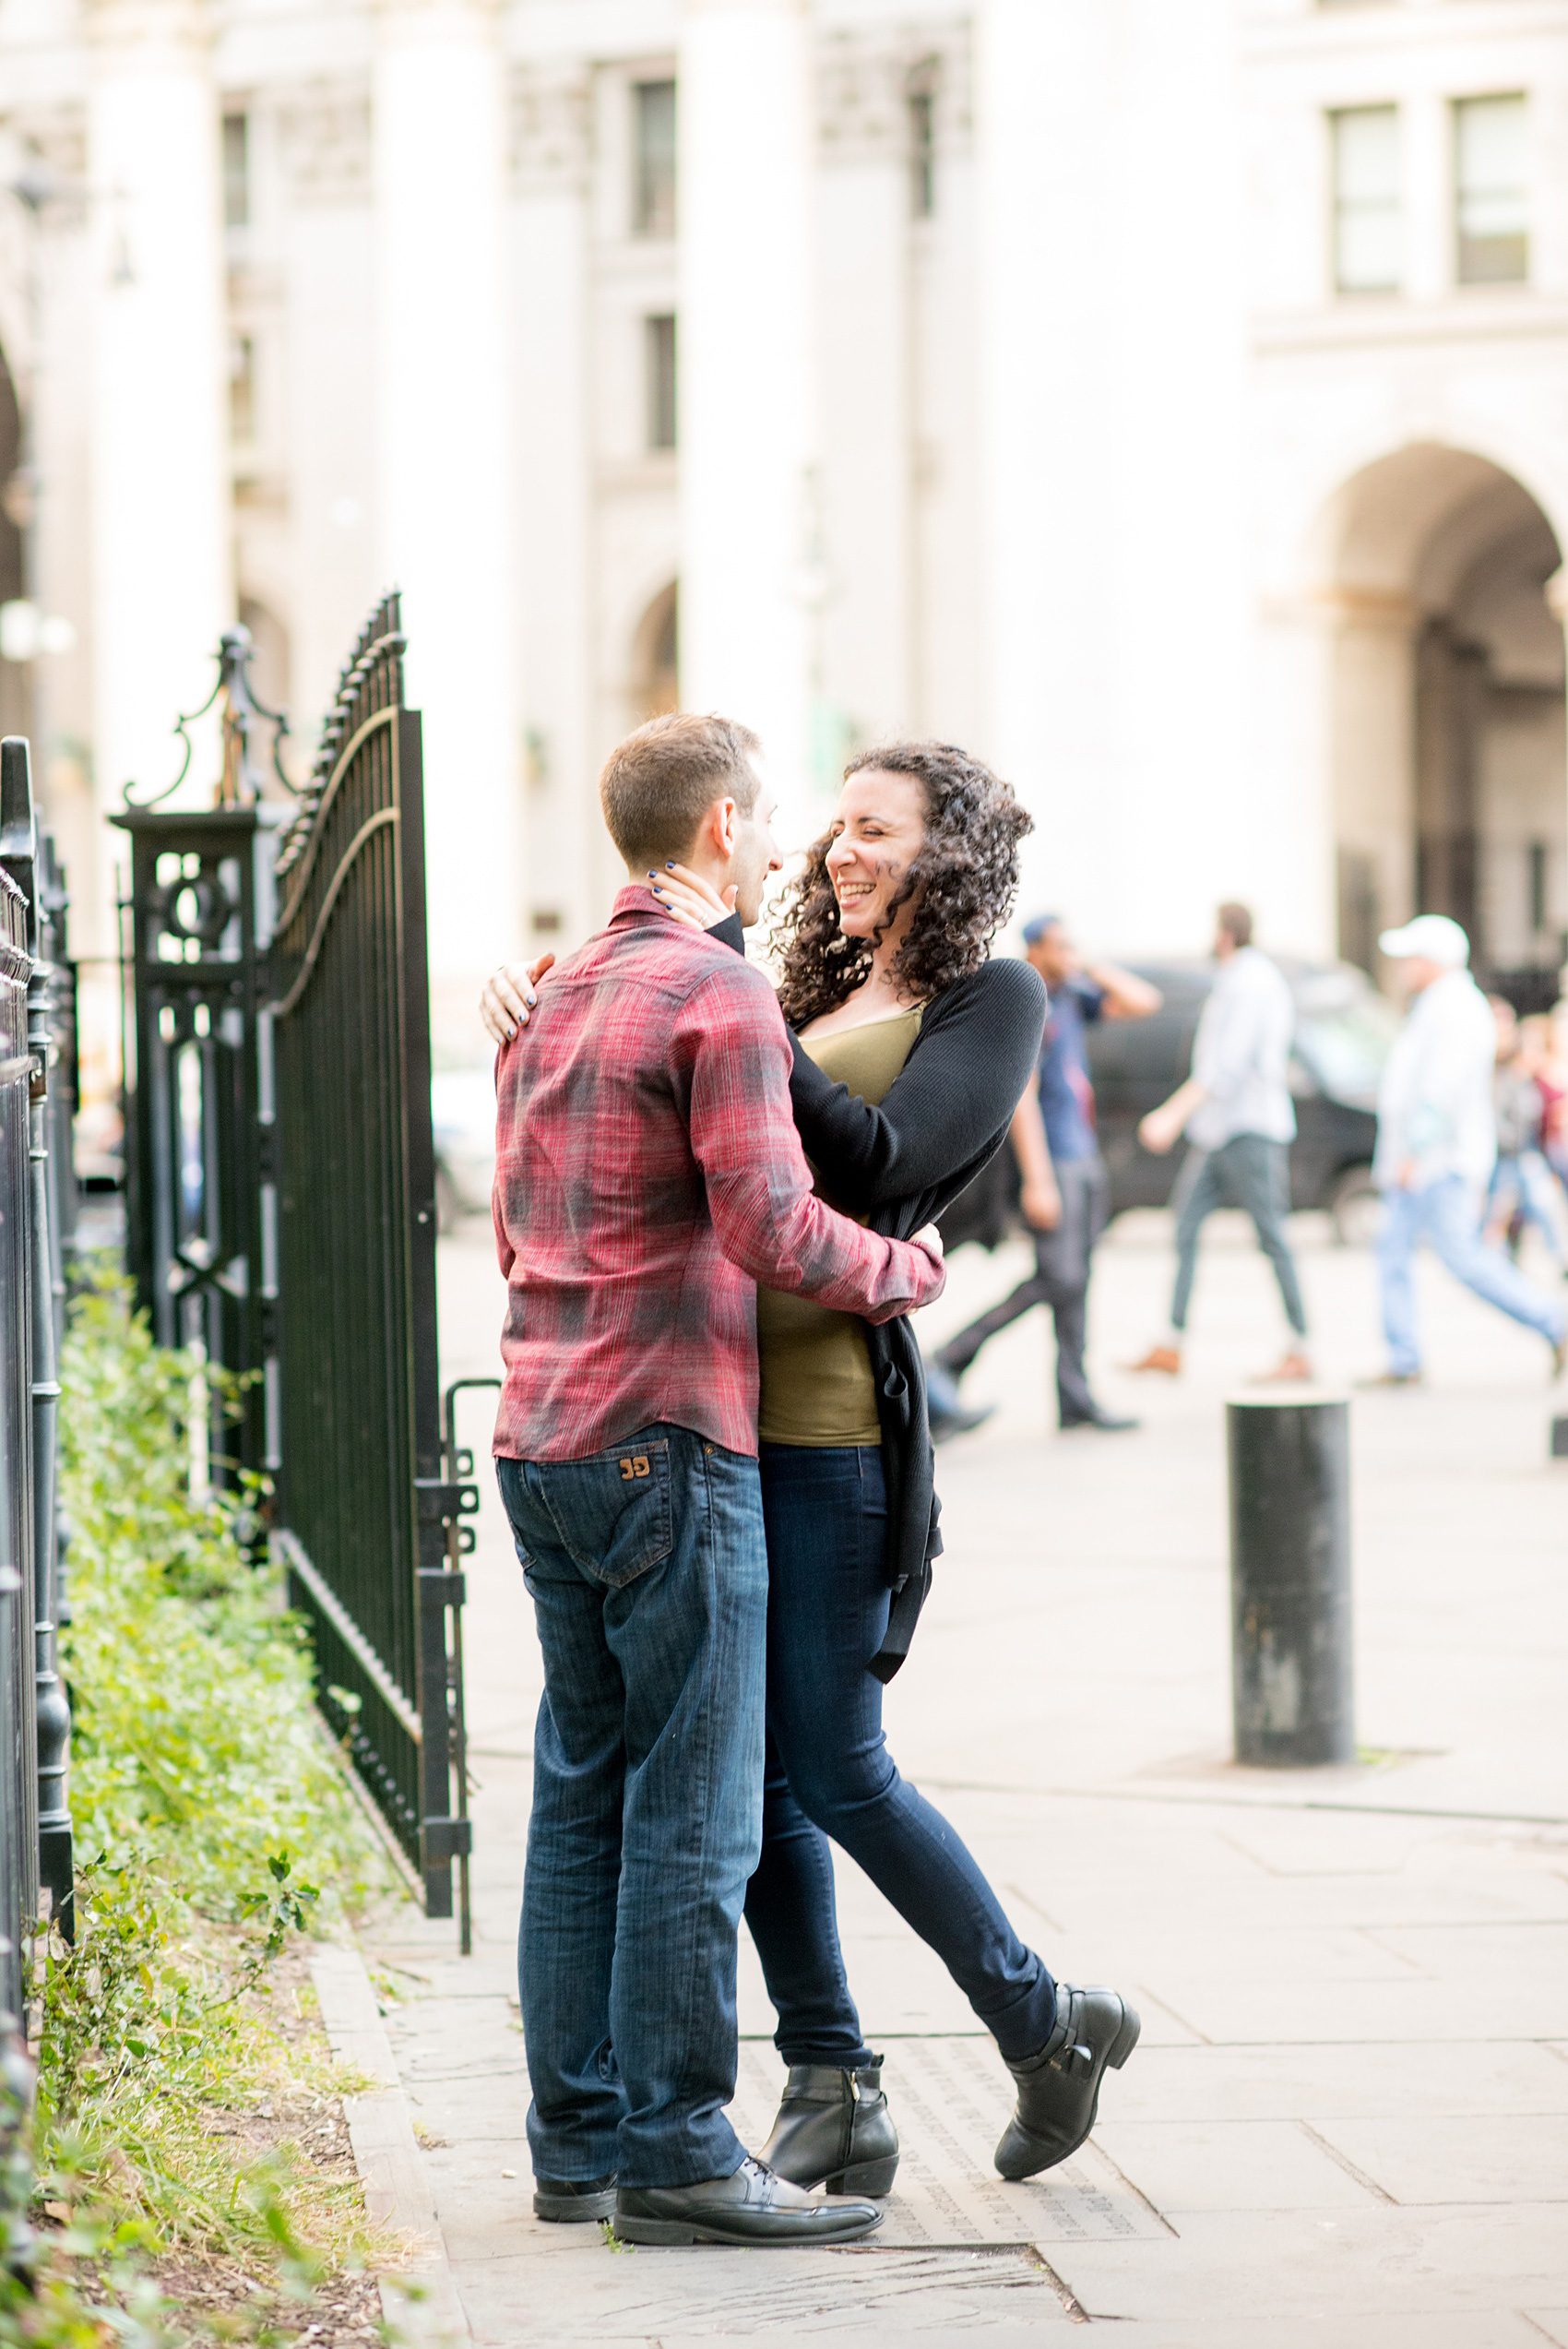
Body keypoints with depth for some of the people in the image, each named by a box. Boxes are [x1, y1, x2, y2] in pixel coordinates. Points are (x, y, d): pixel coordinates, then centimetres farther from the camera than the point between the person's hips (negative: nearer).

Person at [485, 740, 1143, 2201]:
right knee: (752, 1769, 6)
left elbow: (877, 1160, -17)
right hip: (720, 1405, 7)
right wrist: (539, 1021, 2)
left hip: (835, 1421, -7)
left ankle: (1044, 2025, 14)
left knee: (835, 1768, -5)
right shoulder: (815, 999, 18)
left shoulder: (990, 1003, -2)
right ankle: (832, 2095, 14)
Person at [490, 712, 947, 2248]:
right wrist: (902, 1272, -2)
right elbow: (771, 1225, -17)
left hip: (541, 1433, 9)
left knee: (582, 1790, 11)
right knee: (694, 1812, -5)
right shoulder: (721, 995, -11)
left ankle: (579, 2136, 14)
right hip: (665, 1440, -9)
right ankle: (674, 2154, -4)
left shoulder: (555, 996, 17)